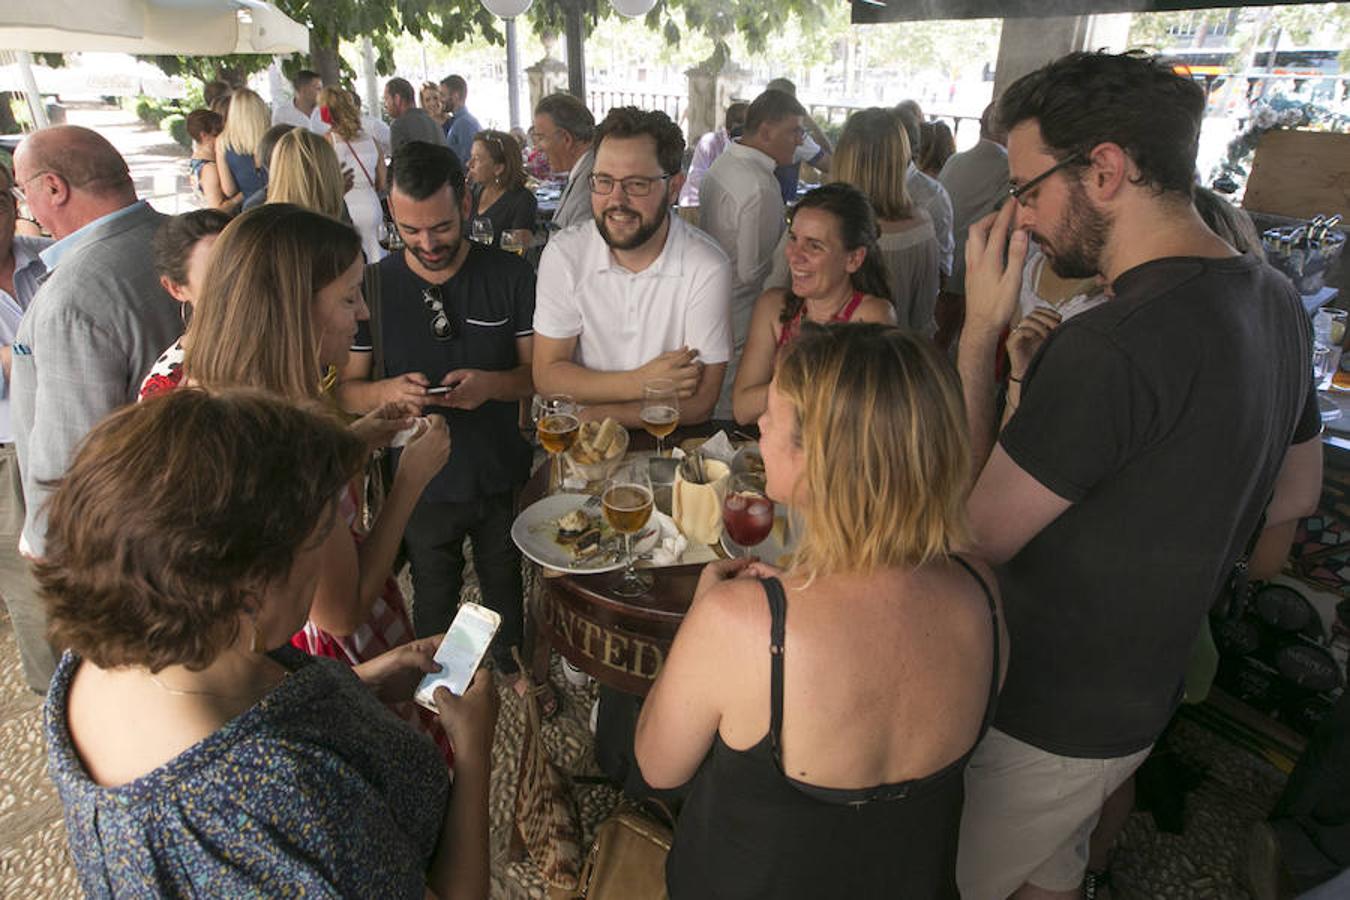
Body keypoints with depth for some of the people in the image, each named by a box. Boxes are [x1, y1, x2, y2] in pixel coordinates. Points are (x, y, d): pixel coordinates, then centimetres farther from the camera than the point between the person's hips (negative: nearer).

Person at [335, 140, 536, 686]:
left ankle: (514, 664, 51)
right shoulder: (373, 286, -7)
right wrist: (388, 390, -26)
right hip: (423, 482, 0)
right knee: (434, 603, 20)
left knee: (507, 585, 21)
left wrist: (491, 383, -26)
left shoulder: (510, 275, -8)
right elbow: (346, 390, -3)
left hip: (503, 476, 0)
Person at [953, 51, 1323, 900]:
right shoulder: (1273, 299, 0)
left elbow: (973, 534, -24)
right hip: (1138, 696, 9)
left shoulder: (1110, 347, -32)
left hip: (1045, 726, -8)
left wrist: (980, 329, -21)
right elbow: (1296, 492, 12)